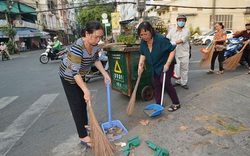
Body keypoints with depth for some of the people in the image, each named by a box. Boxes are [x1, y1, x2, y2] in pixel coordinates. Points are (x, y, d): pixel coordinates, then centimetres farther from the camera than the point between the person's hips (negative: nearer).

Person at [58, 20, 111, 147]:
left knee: (83, 100, 15)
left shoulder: (95, 44, -14)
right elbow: (74, 72, -38)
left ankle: (85, 125, 34)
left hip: (80, 74, 7)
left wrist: (105, 74, -4)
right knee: (76, 104, -5)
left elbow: (96, 60, 3)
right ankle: (83, 137, 4)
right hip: (68, 76, -7)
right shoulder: (77, 47, -37)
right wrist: (86, 90, -40)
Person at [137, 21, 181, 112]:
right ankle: (158, 104, 21)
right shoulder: (143, 42, -8)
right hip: (155, 66, 7)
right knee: (155, 84, 7)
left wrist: (167, 64, -25)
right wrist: (140, 64, -10)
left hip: (165, 64, -7)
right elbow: (143, 54, 6)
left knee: (165, 82, -16)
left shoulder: (161, 39, -27)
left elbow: (172, 50, -20)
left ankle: (176, 103, 2)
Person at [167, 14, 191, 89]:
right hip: (174, 53, 2)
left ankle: (184, 83, 17)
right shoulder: (172, 30, 10)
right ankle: (178, 81, 25)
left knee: (184, 69, 5)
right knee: (176, 68, 8)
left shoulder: (187, 30, 0)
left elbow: (182, 39, -17)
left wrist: (174, 42, -31)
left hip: (184, 53, -1)